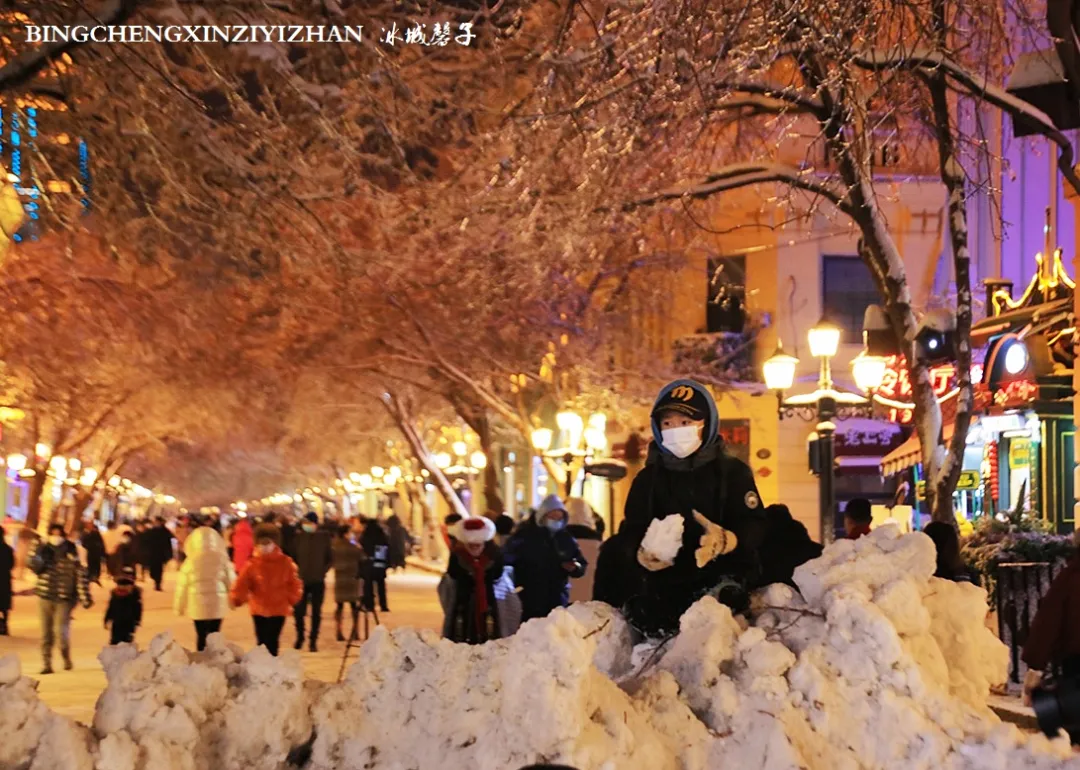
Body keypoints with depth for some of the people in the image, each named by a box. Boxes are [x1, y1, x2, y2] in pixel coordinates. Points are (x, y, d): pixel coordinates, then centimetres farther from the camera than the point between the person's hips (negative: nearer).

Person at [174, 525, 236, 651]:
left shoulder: (191, 561, -5)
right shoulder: (221, 558, -4)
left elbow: (182, 585, -1)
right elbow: (231, 580, 0)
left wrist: (179, 606, 9)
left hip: (198, 605, -1)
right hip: (218, 603, 1)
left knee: (201, 635, 8)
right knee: (214, 635, 8)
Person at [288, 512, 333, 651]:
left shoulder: (324, 538, -1)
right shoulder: (298, 537, -1)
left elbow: (330, 559, 6)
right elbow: (292, 556, 7)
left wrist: (323, 571, -3)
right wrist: (295, 571, -2)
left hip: (318, 581, 0)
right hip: (301, 580, 0)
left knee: (316, 612, 4)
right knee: (298, 611, 0)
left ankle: (313, 641, 13)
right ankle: (299, 637, 21)